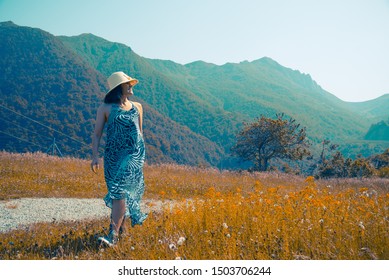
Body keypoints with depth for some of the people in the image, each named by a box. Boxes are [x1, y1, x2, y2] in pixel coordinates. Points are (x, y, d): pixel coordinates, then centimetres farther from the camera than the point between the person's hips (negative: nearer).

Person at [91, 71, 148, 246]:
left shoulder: (137, 107, 12)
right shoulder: (105, 108, 3)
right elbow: (97, 134, 1)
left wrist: (141, 154, 23)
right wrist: (95, 156, -9)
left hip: (134, 154, 1)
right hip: (114, 155, 0)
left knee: (120, 190, -10)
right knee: (119, 191, 2)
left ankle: (114, 234, -11)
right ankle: (120, 223, 23)